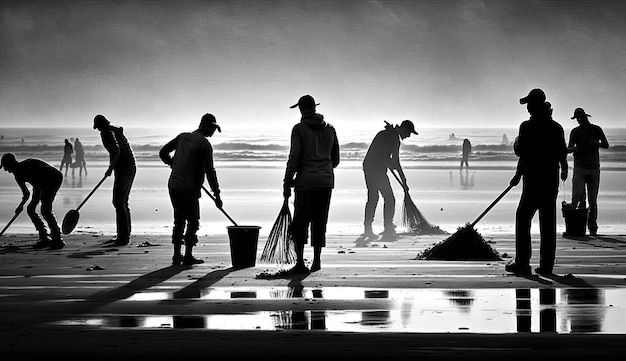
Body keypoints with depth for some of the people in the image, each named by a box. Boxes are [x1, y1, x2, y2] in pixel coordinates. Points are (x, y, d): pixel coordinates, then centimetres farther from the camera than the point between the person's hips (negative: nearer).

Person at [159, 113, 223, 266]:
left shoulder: (182, 137, 10)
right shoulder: (204, 144, -8)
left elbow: (163, 152, 15)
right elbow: (210, 171, -10)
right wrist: (217, 194, -5)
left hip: (173, 186, 6)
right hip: (189, 189, -6)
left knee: (179, 220, 15)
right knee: (193, 222, 5)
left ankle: (177, 255, 15)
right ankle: (188, 256, 3)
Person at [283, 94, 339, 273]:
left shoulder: (299, 129, -4)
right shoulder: (329, 129, 10)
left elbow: (294, 158, -9)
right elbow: (335, 159, 15)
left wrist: (287, 183, -5)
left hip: (306, 181, -4)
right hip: (326, 181, 4)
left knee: (300, 222, 0)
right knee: (320, 223, 11)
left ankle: (300, 262, -8)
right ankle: (316, 261, 12)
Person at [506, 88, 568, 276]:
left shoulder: (527, 126, -10)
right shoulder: (556, 127, 7)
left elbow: (521, 151, -10)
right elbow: (562, 153, 12)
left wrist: (516, 141, 11)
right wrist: (564, 169, 31)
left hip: (533, 179, -5)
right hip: (552, 179, 5)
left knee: (523, 218, 3)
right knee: (548, 222, 8)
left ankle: (522, 262, -1)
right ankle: (546, 264, 8)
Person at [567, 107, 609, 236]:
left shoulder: (596, 129, 7)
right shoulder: (575, 131, 7)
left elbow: (606, 145, -1)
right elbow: (569, 148, -1)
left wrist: (595, 143, -22)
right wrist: (572, 149, -26)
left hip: (594, 168, 0)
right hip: (580, 168, 0)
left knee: (592, 200, -1)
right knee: (578, 196, -16)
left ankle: (592, 228, 4)